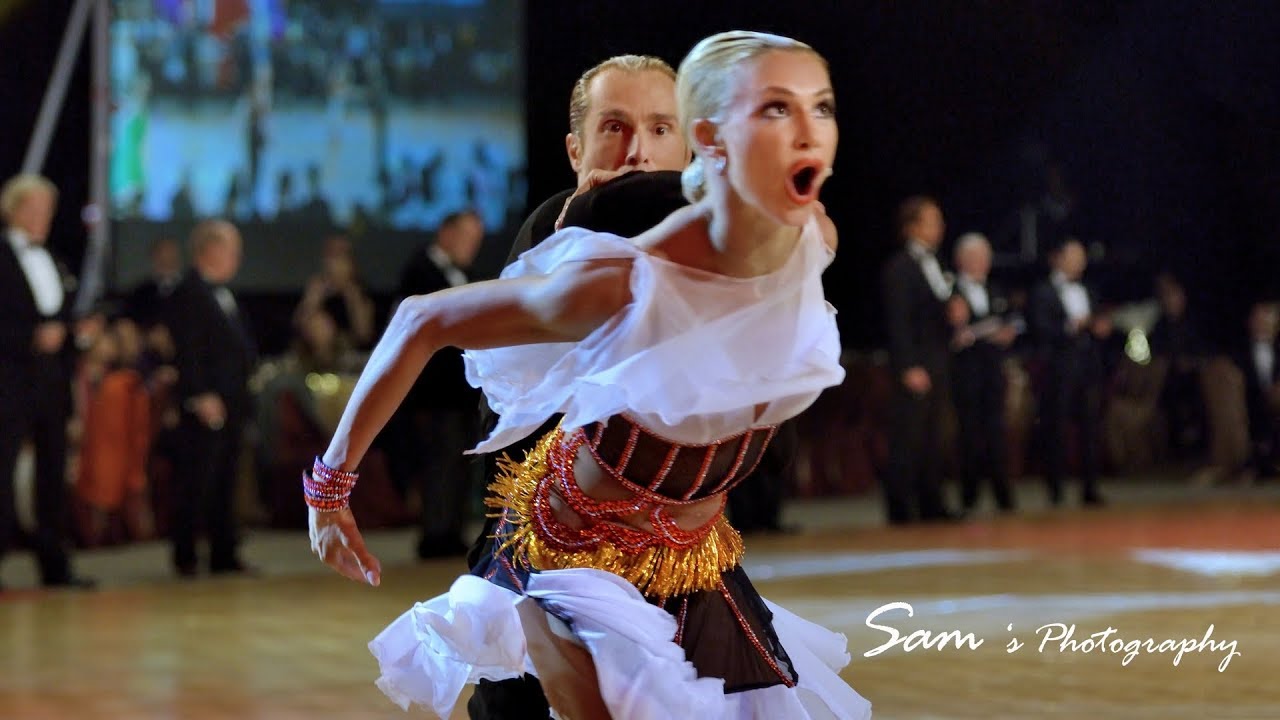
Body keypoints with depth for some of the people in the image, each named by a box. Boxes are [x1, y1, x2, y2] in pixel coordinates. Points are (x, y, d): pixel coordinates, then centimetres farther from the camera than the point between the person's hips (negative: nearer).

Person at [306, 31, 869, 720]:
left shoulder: (816, 242, -17)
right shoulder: (625, 285, -34)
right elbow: (422, 323, -23)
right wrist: (330, 484, -19)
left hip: (700, 561, 6)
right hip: (582, 552, -6)